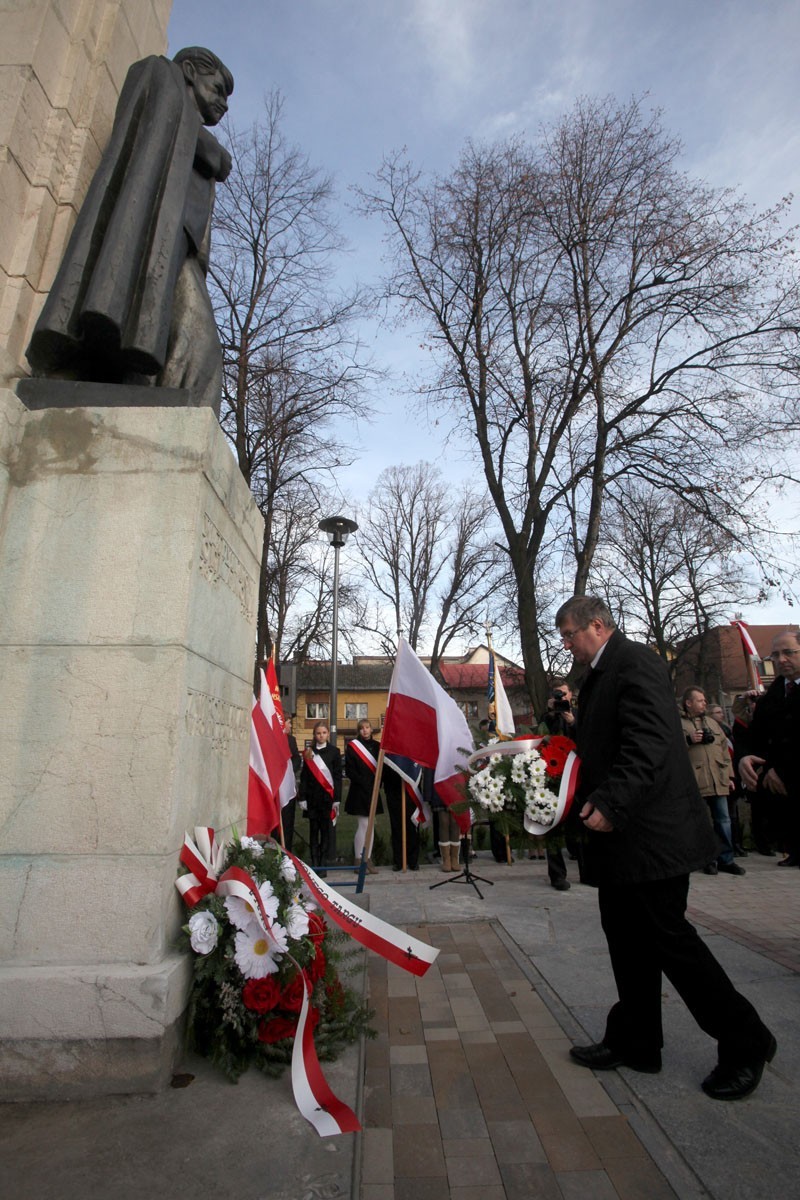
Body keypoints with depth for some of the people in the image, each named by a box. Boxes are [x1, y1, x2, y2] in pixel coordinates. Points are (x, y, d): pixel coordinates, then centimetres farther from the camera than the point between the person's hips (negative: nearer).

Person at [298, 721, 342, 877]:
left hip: (328, 796, -2)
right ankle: (314, 864, 12)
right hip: (312, 796, 2)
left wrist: (337, 800, -7)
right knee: (313, 831, 6)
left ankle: (323, 865, 8)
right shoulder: (308, 753, 6)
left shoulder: (334, 752, 1)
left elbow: (338, 776, -1)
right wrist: (302, 798, -1)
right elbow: (304, 776, 6)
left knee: (326, 831, 2)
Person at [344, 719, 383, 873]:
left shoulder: (377, 746, 11)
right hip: (359, 792, -5)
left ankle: (368, 859, 13)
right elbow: (349, 770, -7)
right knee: (363, 826, -6)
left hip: (373, 791, 5)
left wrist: (377, 783, -2)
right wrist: (364, 783, -13)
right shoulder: (352, 746, -3)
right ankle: (358, 860, 3)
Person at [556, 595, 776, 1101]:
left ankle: (744, 1042, 22)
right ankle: (634, 1042, 32)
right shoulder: (601, 674, 14)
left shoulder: (637, 664, -16)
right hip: (622, 833, 10)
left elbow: (649, 744, -26)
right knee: (627, 937, 17)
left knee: (666, 935, 2)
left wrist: (610, 804, -28)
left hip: (651, 831, -10)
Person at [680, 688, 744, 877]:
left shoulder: (712, 722, 19)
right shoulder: (678, 724, 2)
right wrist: (688, 739, -16)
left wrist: (729, 774, 12)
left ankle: (726, 859, 17)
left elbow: (724, 748, 18)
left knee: (724, 820, 7)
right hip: (695, 782, -5)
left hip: (718, 781, 5)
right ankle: (709, 860, 13)